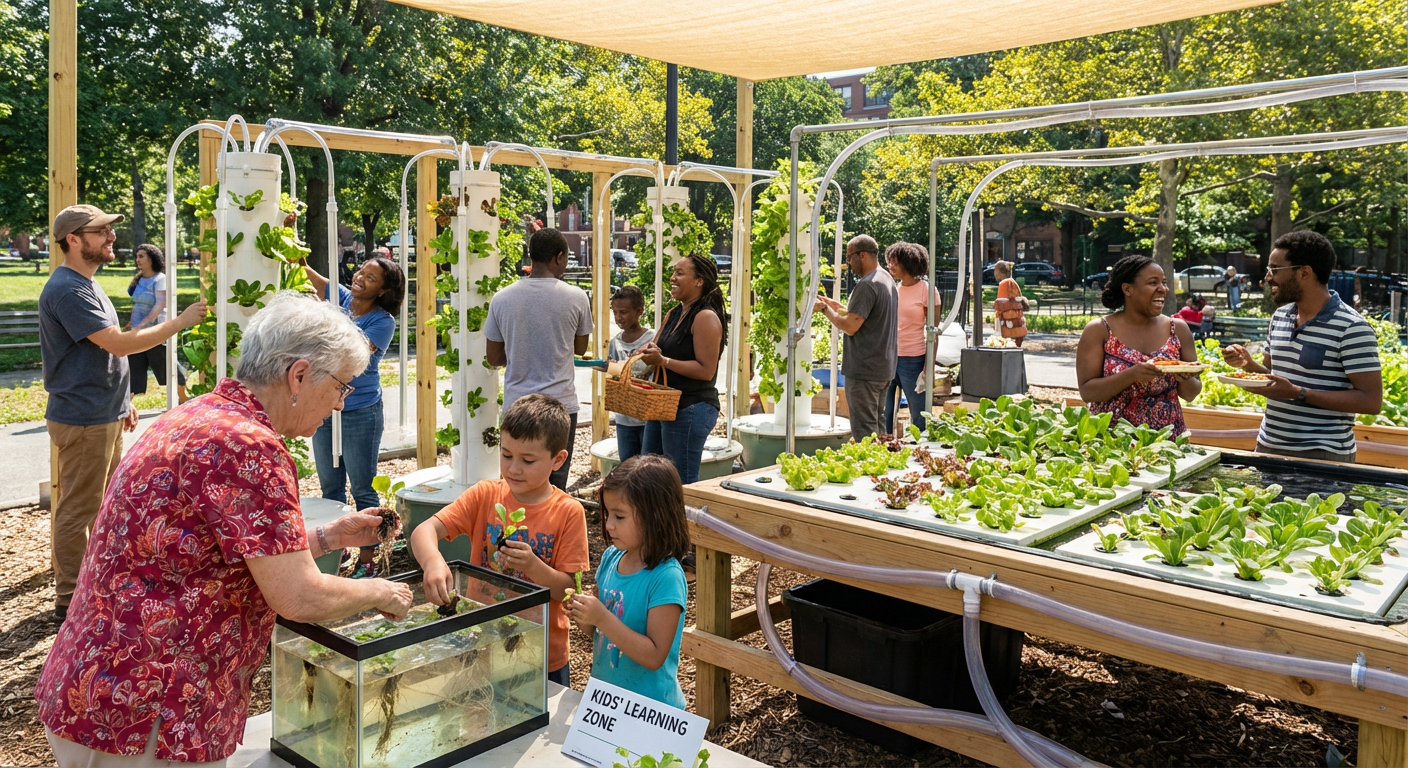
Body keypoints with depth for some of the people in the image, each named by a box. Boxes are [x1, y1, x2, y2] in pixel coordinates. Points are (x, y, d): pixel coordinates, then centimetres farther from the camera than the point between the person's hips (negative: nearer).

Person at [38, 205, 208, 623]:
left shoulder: (86, 284, 14)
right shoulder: (67, 290, -19)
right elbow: (118, 343, -27)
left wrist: (122, 401, 21)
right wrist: (180, 322, -22)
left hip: (104, 416, 10)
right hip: (82, 420, -10)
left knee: (106, 505, 19)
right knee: (77, 511, -1)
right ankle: (70, 599, 9)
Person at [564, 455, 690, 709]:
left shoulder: (666, 578, -23)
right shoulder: (611, 557, -3)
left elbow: (654, 657, -24)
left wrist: (602, 618, -30)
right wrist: (583, 616, -12)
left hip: (648, 708, -6)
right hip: (602, 696, 7)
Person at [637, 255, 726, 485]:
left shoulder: (706, 317, -14)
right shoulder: (673, 315, 14)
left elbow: (706, 370, -20)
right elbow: (656, 348, 20)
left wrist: (663, 361, -24)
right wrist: (650, 352, -4)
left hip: (690, 409, -10)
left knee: (681, 483, -3)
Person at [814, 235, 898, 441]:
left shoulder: (867, 285, -18)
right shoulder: (887, 280, 14)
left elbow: (850, 327, -21)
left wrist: (825, 309, -8)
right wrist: (838, 306, 15)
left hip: (864, 370, -10)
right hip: (884, 368, 10)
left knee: (864, 430, -5)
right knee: (878, 424, 16)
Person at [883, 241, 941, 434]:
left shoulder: (927, 291, -5)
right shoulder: (893, 289, 11)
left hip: (913, 361, -6)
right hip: (888, 359, 6)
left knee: (919, 417, 4)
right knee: (884, 415, 8)